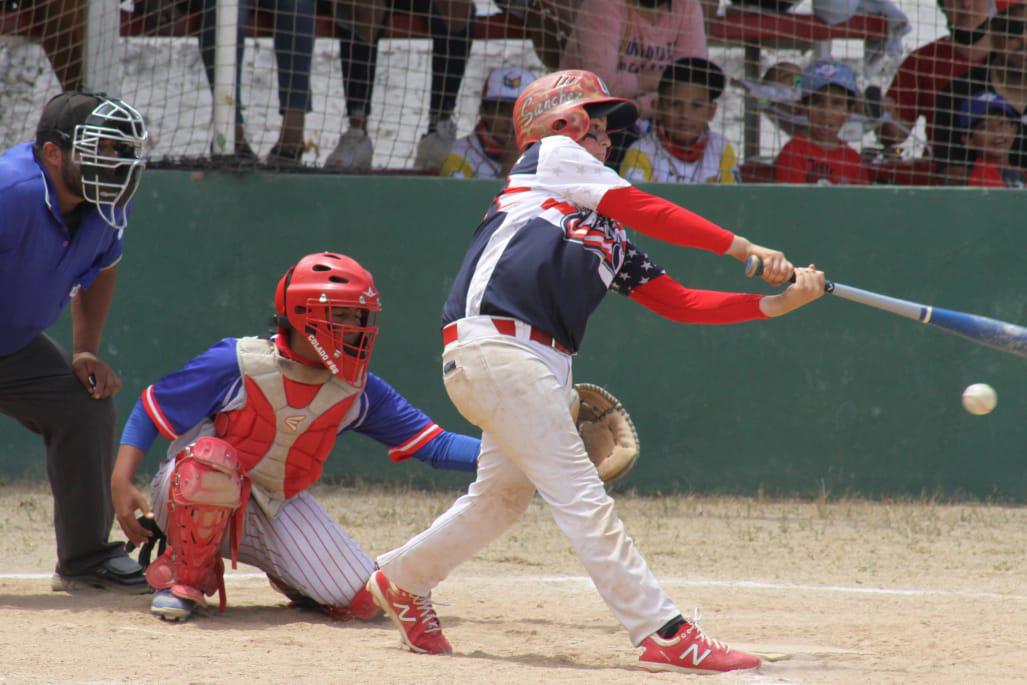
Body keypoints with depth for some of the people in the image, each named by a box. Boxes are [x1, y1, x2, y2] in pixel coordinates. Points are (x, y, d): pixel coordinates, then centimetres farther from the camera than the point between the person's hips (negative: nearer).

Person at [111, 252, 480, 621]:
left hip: (277, 511, 4)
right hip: (189, 503, -4)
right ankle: (187, 577, -14)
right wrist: (121, 482, -22)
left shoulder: (357, 391, -5)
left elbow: (433, 444, -5)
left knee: (362, 600, -15)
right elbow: (151, 408, -11)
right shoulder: (238, 364, -18)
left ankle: (285, 576, 19)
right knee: (211, 457, -40)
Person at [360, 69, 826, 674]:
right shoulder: (551, 157, 6)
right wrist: (747, 250, -1)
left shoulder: (611, 238, 25)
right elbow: (645, 211, -2)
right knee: (580, 497, -10)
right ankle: (665, 636, -15)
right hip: (493, 345, -9)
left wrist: (777, 303, 11)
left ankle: (404, 580, 36)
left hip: (545, 367, 9)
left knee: (505, 494, 16)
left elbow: (681, 304, 19)